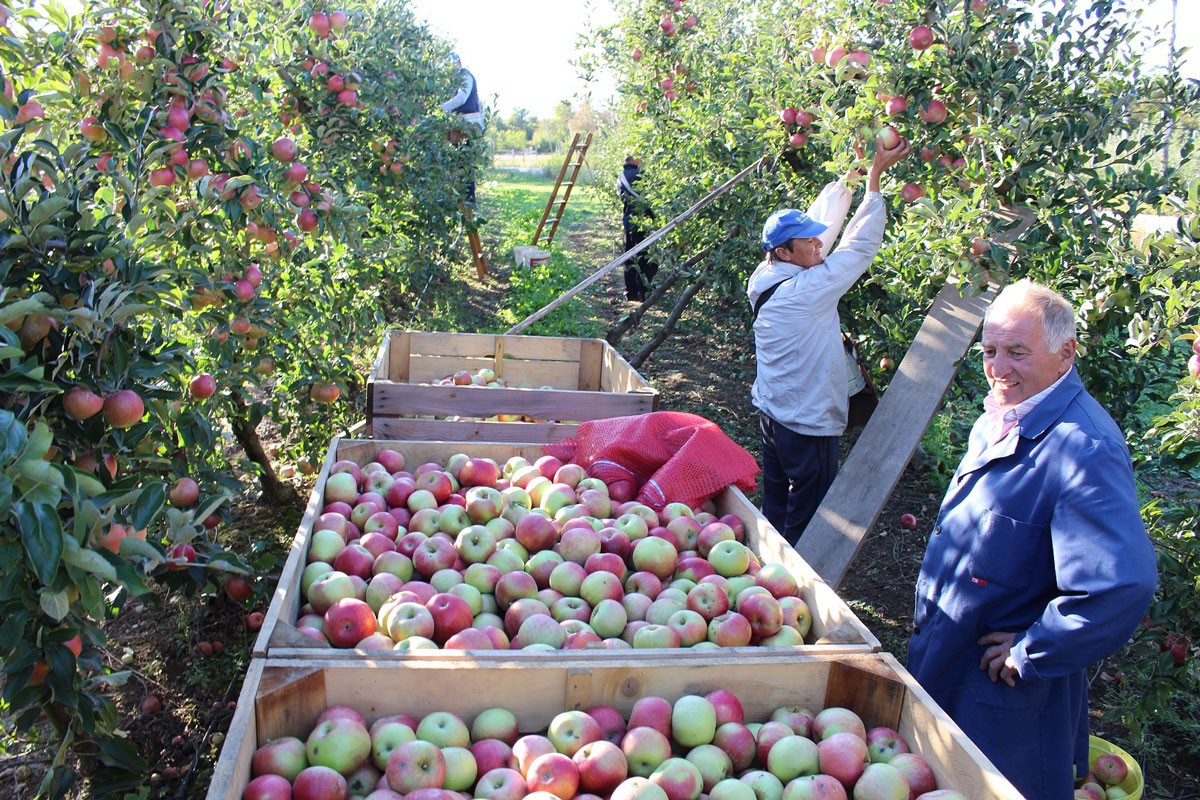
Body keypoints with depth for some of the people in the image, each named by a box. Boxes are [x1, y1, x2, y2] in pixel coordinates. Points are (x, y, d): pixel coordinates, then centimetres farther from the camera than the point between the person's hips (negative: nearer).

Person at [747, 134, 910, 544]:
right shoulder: (808, 290, -23)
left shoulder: (767, 280, 0)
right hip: (808, 426, -9)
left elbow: (820, 222, 10)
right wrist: (875, 176, -10)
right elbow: (861, 246, -15)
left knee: (776, 504, 20)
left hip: (772, 414, 9)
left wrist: (848, 179, 12)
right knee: (807, 516, 5)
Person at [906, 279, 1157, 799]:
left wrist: (1030, 654, -25)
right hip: (942, 661, 8)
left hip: (1004, 691, -8)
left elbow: (1122, 585, -38)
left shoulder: (1084, 450, -28)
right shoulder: (1002, 421, 3)